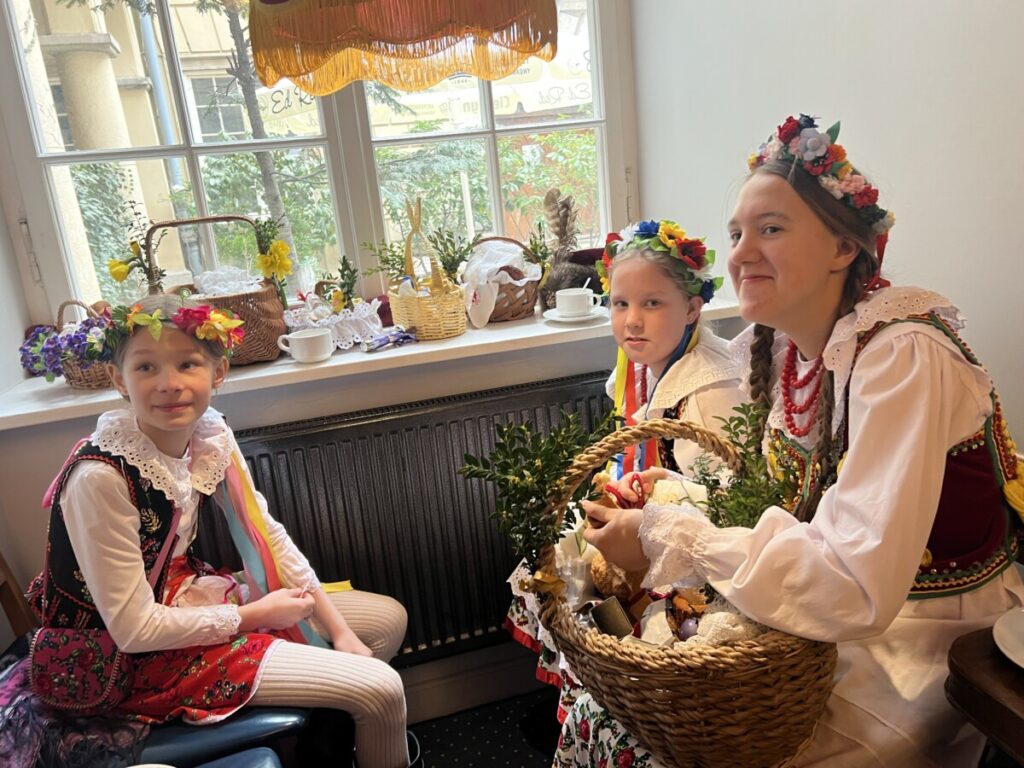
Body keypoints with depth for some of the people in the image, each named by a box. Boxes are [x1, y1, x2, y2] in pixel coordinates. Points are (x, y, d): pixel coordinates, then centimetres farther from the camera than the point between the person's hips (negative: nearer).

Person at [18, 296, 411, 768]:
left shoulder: (210, 435, -9)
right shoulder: (101, 477, -30)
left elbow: (266, 535, -3)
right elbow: (134, 629, -24)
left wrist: (339, 630, -7)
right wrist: (256, 614, -14)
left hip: (188, 598, 7)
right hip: (136, 658, -7)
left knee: (388, 618, 9)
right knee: (380, 689, -11)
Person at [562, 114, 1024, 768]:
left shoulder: (901, 357, -26)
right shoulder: (782, 345, -2)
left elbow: (857, 588, -32)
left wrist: (668, 540, -27)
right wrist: (667, 501, -9)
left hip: (927, 640, -6)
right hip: (842, 614, 6)